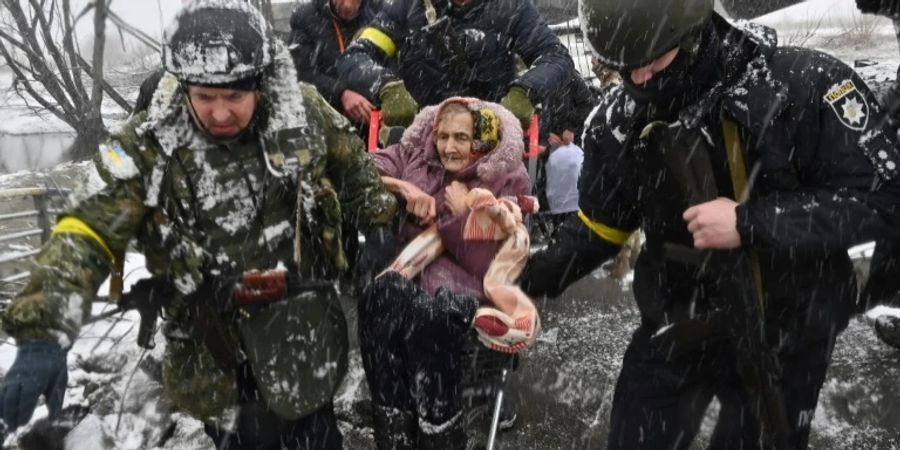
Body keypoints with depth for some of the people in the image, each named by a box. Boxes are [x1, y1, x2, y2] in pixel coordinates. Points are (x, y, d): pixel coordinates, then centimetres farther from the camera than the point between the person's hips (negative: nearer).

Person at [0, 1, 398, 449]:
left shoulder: (304, 113, -12)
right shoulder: (151, 145, -16)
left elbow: (353, 170, 6)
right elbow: (90, 232, -19)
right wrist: (43, 335, -30)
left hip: (302, 328, 1)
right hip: (214, 347, -1)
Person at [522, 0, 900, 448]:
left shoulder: (806, 84, -21)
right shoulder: (617, 119, -10)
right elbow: (599, 226, 2)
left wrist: (750, 224, -28)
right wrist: (527, 278, -11)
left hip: (786, 334, -2)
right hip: (675, 330, 3)